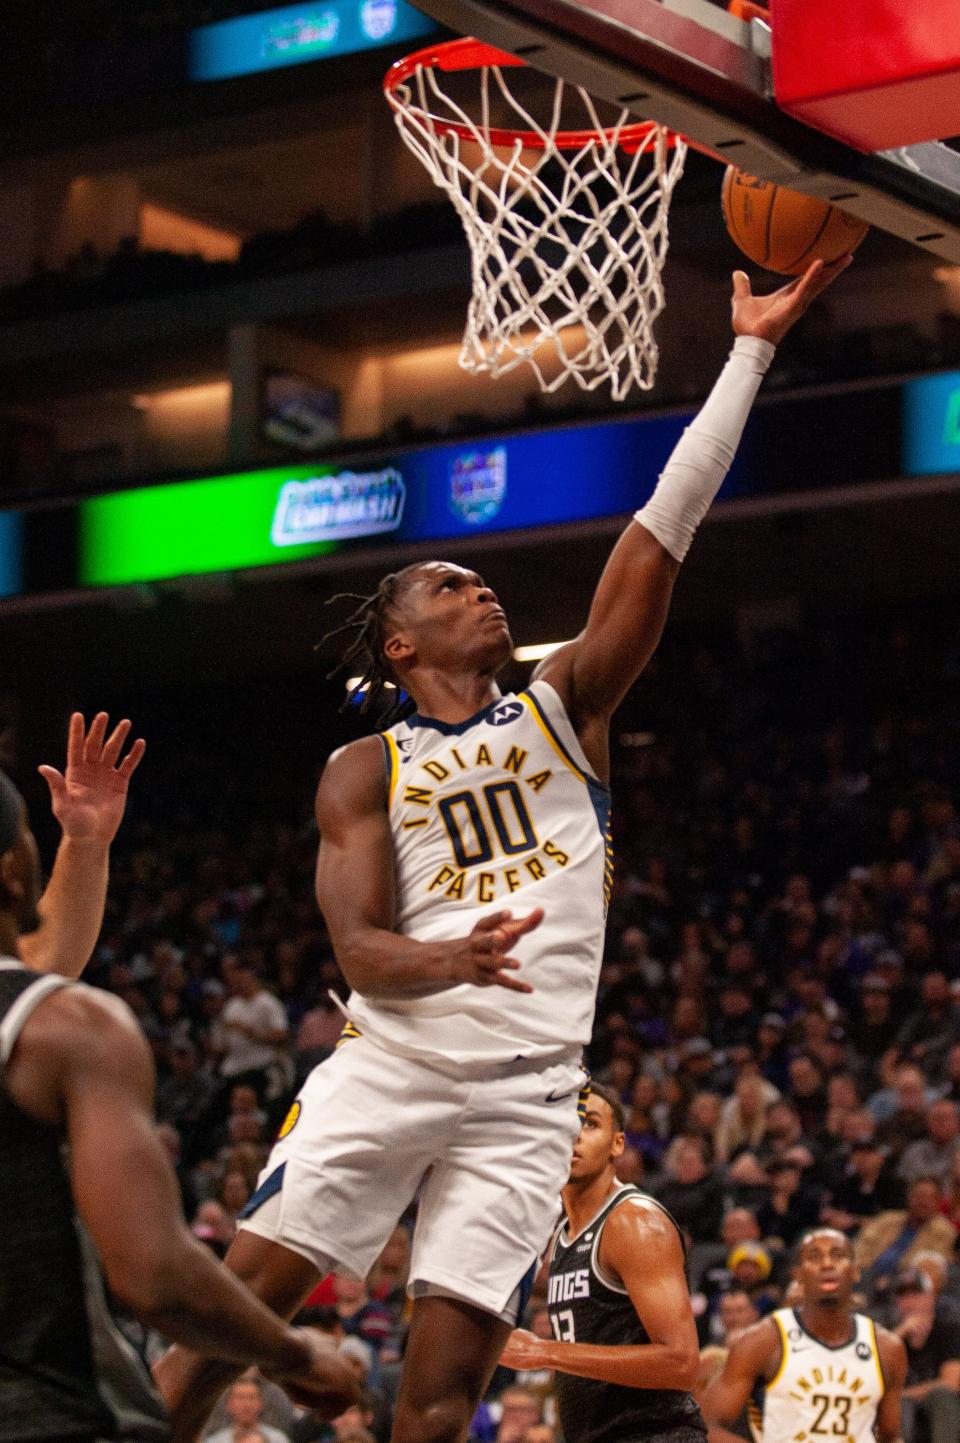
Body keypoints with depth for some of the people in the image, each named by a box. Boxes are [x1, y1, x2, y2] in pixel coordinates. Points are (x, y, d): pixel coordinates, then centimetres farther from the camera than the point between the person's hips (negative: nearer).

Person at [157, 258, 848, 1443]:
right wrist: (448, 961, -29)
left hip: (528, 1092, 1)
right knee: (243, 1291, -11)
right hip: (391, 1065, -1)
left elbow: (662, 534, 4)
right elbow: (357, 949, -4)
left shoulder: (565, 705, 12)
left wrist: (751, 349, -3)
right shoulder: (364, 770, 8)